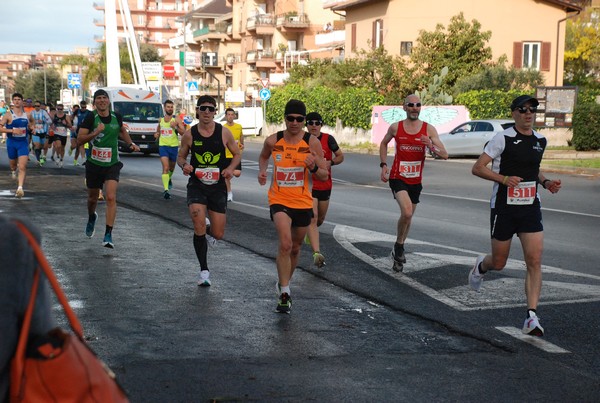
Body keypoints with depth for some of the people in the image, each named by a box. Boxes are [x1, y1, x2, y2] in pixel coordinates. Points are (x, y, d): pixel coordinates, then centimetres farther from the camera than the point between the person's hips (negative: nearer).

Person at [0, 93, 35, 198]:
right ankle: (13, 171, 58)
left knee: (22, 167, -14)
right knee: (13, 163, 20)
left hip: (23, 143, 1)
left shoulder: (27, 115, 2)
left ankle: (20, 188, -17)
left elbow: (31, 122, 24)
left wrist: (31, 126, 1)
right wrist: (12, 131, -24)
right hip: (11, 143, 0)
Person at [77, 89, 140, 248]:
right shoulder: (90, 117, -10)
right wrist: (96, 132, -28)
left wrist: (130, 143, 10)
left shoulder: (116, 117, 1)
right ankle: (91, 217, 51)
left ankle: (108, 235, -13)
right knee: (93, 198, 16)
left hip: (112, 165, 1)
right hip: (94, 164, 0)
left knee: (111, 197, -16)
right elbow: (79, 140, -16)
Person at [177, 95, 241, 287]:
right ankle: (204, 270, -2)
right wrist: (184, 166, -14)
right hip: (196, 185, -1)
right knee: (199, 226, -19)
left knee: (218, 234, 3)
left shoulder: (224, 132, -3)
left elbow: (236, 154, 9)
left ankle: (207, 226, 43)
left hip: (218, 186, 1)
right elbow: (181, 156, 9)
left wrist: (230, 168, -11)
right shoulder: (189, 134, -3)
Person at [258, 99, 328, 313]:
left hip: (303, 202, 2)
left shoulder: (312, 142, -7)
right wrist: (262, 171, -1)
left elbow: (324, 176, -3)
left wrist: (313, 167, -24)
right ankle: (284, 292, -16)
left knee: (295, 248, 18)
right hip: (279, 200, -2)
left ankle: (283, 283, 43)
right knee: (285, 244, -23)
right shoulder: (273, 141, -4)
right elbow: (264, 156, 20)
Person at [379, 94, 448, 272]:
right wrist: (383, 165, 4)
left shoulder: (429, 129, -4)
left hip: (415, 181, 3)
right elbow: (383, 144, 16)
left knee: (408, 217, 15)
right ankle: (399, 247, -2)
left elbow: (445, 155, -8)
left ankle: (398, 253, 35)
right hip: (398, 178, -3)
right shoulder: (395, 127, -4)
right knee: (407, 212, -25)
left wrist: (431, 146, -27)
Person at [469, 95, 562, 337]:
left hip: (531, 208, 4)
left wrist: (546, 182, 7)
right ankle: (481, 266, 46)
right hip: (503, 207, -4)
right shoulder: (503, 139, -9)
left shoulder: (540, 141, 9)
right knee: (499, 263, 9)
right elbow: (477, 168, -9)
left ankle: (531, 317, -8)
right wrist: (504, 178, -21)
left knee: (535, 262, -9)